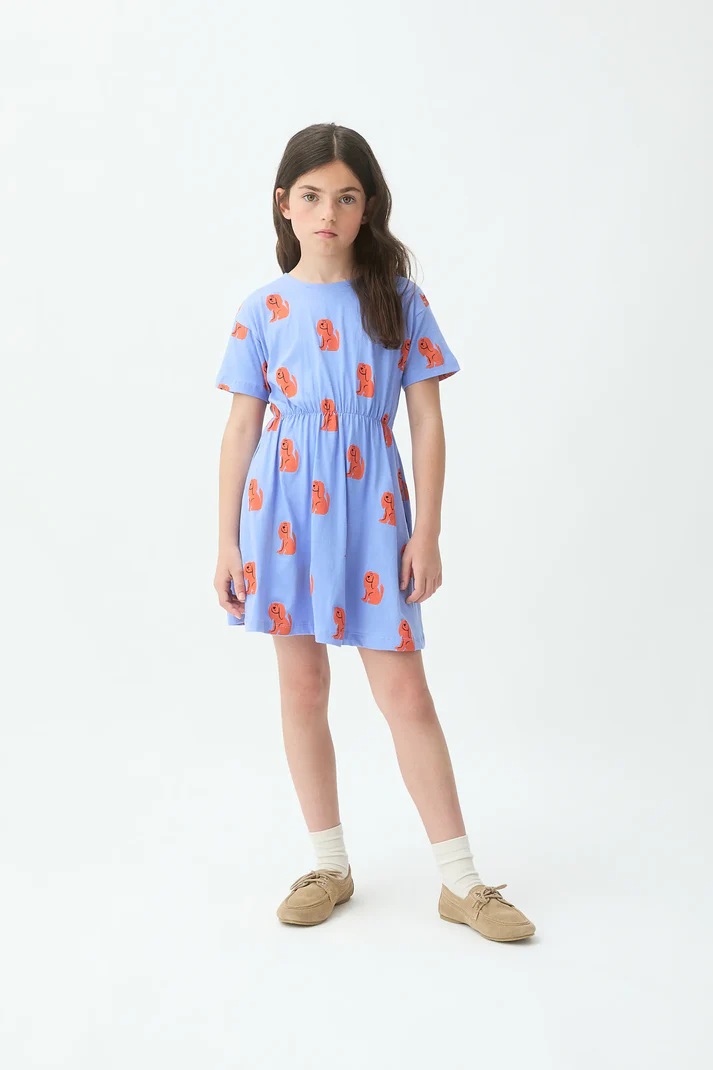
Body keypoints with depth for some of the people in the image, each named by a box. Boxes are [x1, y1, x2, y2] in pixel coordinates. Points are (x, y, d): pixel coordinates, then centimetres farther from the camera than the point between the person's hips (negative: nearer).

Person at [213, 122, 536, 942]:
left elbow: (427, 422, 0)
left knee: (406, 695, -1)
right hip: (286, 510, 2)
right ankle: (330, 865, 25)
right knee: (302, 689, 9)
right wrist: (227, 543, 1)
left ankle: (461, 882, 11)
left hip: (371, 511, -1)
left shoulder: (400, 300, 0)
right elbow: (241, 428, 3)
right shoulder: (263, 310, 2)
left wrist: (426, 532, -5)